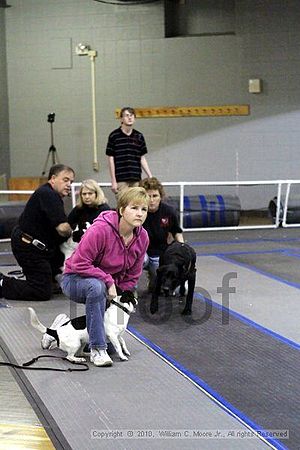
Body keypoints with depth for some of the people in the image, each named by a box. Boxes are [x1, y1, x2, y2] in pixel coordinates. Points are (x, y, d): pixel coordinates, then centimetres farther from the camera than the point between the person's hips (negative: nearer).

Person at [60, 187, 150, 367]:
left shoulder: (142, 237, -9)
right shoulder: (101, 229, -28)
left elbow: (132, 275, 1)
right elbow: (79, 264, -28)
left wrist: (118, 295, -7)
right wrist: (108, 281, -29)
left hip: (109, 285, 6)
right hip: (75, 279, -6)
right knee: (96, 286, -43)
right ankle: (97, 349, -34)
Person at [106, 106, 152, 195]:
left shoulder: (139, 136, 10)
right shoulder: (114, 136, 0)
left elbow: (142, 158, 14)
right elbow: (111, 159, -1)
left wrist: (150, 177, 6)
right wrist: (113, 181, -5)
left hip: (136, 180, 4)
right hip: (121, 180, -4)